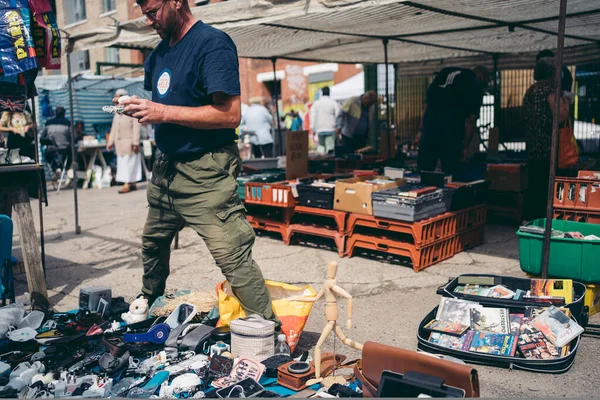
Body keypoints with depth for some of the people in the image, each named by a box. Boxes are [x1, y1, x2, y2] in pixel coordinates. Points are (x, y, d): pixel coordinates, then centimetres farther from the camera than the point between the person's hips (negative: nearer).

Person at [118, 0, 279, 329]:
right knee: (152, 243, 22)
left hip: (206, 170, -9)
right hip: (167, 166, 9)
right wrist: (140, 108, 5)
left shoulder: (212, 43, -13)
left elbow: (230, 114, -22)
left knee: (232, 256, -13)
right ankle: (148, 306, 45)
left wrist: (164, 112, -21)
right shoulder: (160, 52, 14)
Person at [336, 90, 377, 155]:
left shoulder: (370, 108, 10)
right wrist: (338, 127, -27)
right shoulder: (352, 101, -6)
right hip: (348, 137, -5)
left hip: (362, 140, 5)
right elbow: (341, 115, -12)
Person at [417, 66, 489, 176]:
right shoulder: (476, 85, 8)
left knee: (423, 170, 9)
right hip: (450, 125, -5)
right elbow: (471, 120, 1)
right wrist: (465, 147, 8)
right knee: (450, 172, 4)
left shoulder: (446, 71, 24)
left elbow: (427, 103, 17)